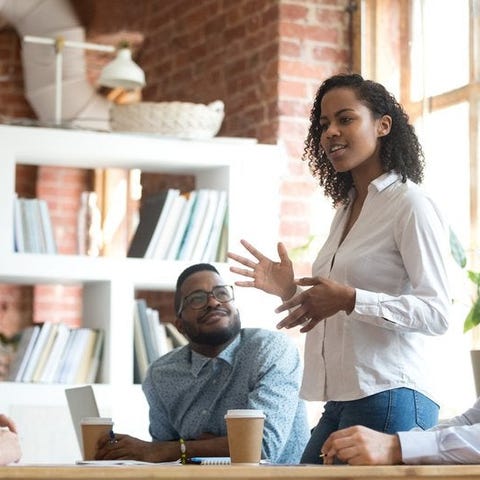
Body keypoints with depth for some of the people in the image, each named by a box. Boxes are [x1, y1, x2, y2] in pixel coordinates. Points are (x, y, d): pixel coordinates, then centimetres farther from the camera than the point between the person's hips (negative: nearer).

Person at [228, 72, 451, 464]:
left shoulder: (410, 204, -7)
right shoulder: (346, 208, 18)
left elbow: (437, 313, -15)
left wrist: (349, 299, -24)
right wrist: (293, 291, 9)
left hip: (389, 399, -8)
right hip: (340, 402, 8)